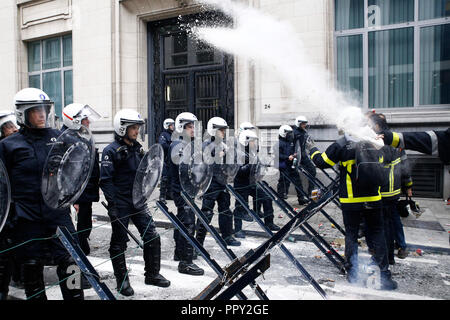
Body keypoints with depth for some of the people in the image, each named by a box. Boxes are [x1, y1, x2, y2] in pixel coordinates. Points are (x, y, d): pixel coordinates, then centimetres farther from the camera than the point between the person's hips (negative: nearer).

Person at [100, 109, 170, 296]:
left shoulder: (137, 148, 12)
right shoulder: (112, 151, -11)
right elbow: (105, 180, -15)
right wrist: (112, 205, -19)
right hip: (120, 204, -6)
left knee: (152, 236, 5)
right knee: (119, 243, 7)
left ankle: (152, 274, 21)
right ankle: (122, 281, 23)